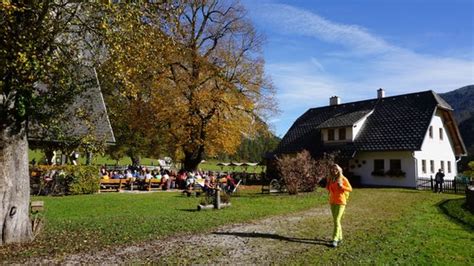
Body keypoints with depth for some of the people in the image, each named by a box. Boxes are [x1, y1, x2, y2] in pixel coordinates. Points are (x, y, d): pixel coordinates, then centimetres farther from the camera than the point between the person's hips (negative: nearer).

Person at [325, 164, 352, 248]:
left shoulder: (343, 179, -7)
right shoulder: (330, 179, 7)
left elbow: (350, 189, -4)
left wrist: (341, 186, -19)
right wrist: (327, 185, 2)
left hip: (341, 201, -6)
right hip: (332, 202, 6)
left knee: (337, 220, -12)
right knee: (335, 220, 12)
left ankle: (335, 239, -10)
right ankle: (340, 237, 24)